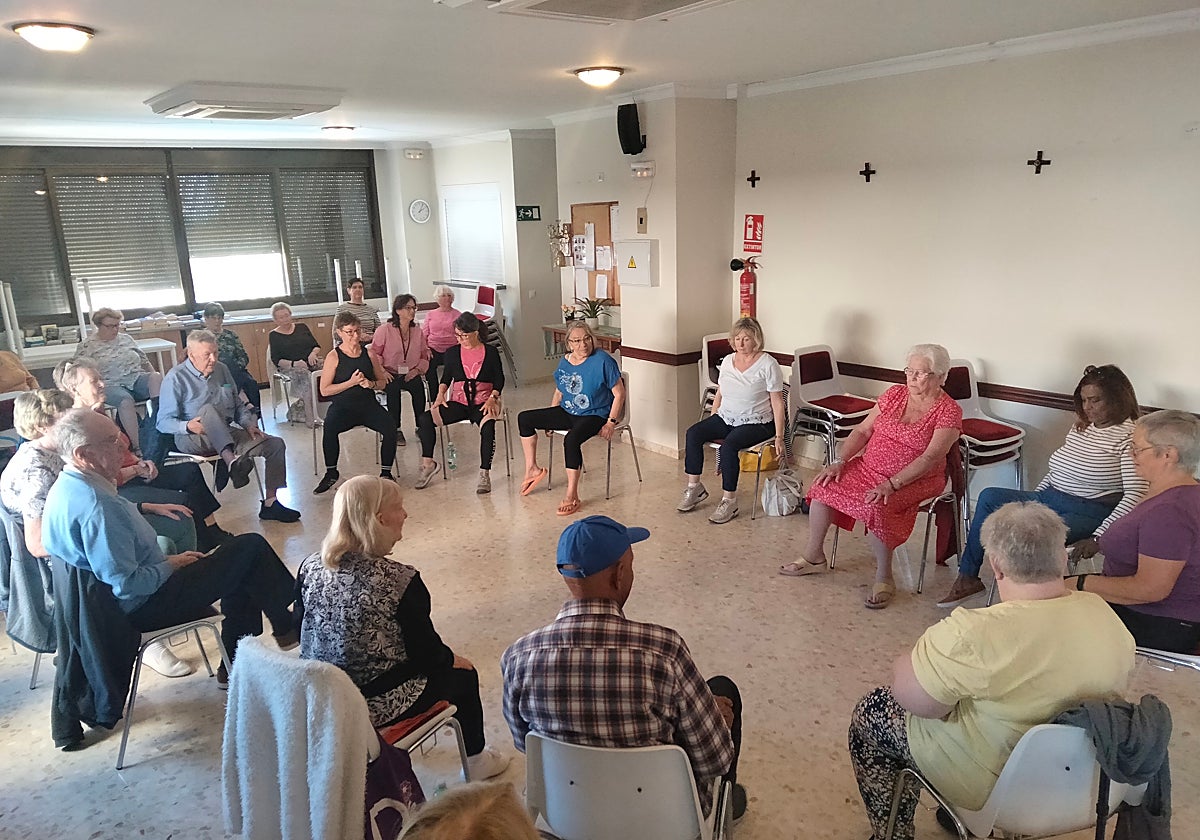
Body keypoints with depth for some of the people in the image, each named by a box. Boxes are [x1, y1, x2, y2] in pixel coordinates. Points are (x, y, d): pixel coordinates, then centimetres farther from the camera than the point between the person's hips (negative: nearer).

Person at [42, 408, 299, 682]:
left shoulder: (67, 487, 3)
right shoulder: (95, 505, -30)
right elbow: (126, 584, -30)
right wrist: (171, 565, -14)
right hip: (145, 607, -11)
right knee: (252, 548, -8)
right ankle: (287, 628, 13)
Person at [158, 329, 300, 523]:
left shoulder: (221, 370, 12)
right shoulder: (176, 378, -7)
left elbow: (238, 404, 21)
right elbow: (163, 422, -10)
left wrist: (249, 424, 2)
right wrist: (188, 426, -29)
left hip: (227, 434, 6)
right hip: (191, 440, -6)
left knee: (276, 444, -10)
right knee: (208, 409, -37)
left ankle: (270, 503, -8)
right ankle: (231, 461, -56)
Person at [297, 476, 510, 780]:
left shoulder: (311, 567, -8)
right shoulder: (401, 582, -26)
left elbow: (307, 637, 5)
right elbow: (427, 654, -17)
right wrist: (452, 659, 5)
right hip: (378, 707, -6)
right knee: (462, 674, 20)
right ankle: (475, 760, 41)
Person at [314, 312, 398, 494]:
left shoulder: (369, 353, 6)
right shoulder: (334, 356, -3)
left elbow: (382, 382, 14)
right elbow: (325, 390, -6)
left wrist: (370, 384, -9)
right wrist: (351, 382, -16)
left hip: (368, 404, 2)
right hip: (342, 406, -2)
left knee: (389, 428, -25)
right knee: (329, 429, -33)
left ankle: (386, 472, -6)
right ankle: (331, 473, -11)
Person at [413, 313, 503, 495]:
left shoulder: (490, 353, 2)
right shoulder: (452, 353, 10)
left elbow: (499, 380, 3)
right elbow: (446, 378, 17)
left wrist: (492, 398, -13)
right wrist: (441, 394, -2)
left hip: (482, 403, -3)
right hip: (458, 402, 3)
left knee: (488, 425, -37)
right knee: (425, 419, -18)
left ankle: (484, 474, -27)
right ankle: (428, 464, -5)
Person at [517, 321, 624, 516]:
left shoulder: (603, 361, -16)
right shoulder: (564, 363, 4)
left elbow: (619, 393, -13)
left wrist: (611, 423, -17)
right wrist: (549, 420, 15)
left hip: (594, 415, -7)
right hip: (567, 412, 7)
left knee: (571, 440, -37)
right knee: (524, 419, 3)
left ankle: (572, 496, -28)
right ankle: (532, 469, 12)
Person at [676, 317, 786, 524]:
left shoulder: (767, 364, -8)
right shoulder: (727, 361, 10)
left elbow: (777, 403, -8)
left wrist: (779, 436, -13)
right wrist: (711, 426, 12)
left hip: (756, 423, -6)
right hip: (726, 418, 6)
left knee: (728, 445, -32)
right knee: (693, 433, -18)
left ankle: (729, 501, -21)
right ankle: (694, 488, -9)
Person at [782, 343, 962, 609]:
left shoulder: (949, 411, -10)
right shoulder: (894, 394, 6)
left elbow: (931, 457, -20)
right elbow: (862, 431, 6)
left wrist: (892, 484, -29)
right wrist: (839, 461, -8)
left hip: (915, 480, -6)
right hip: (869, 467, 6)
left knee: (876, 506, -33)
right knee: (824, 485, -13)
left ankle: (884, 578, -14)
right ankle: (814, 557, 3)